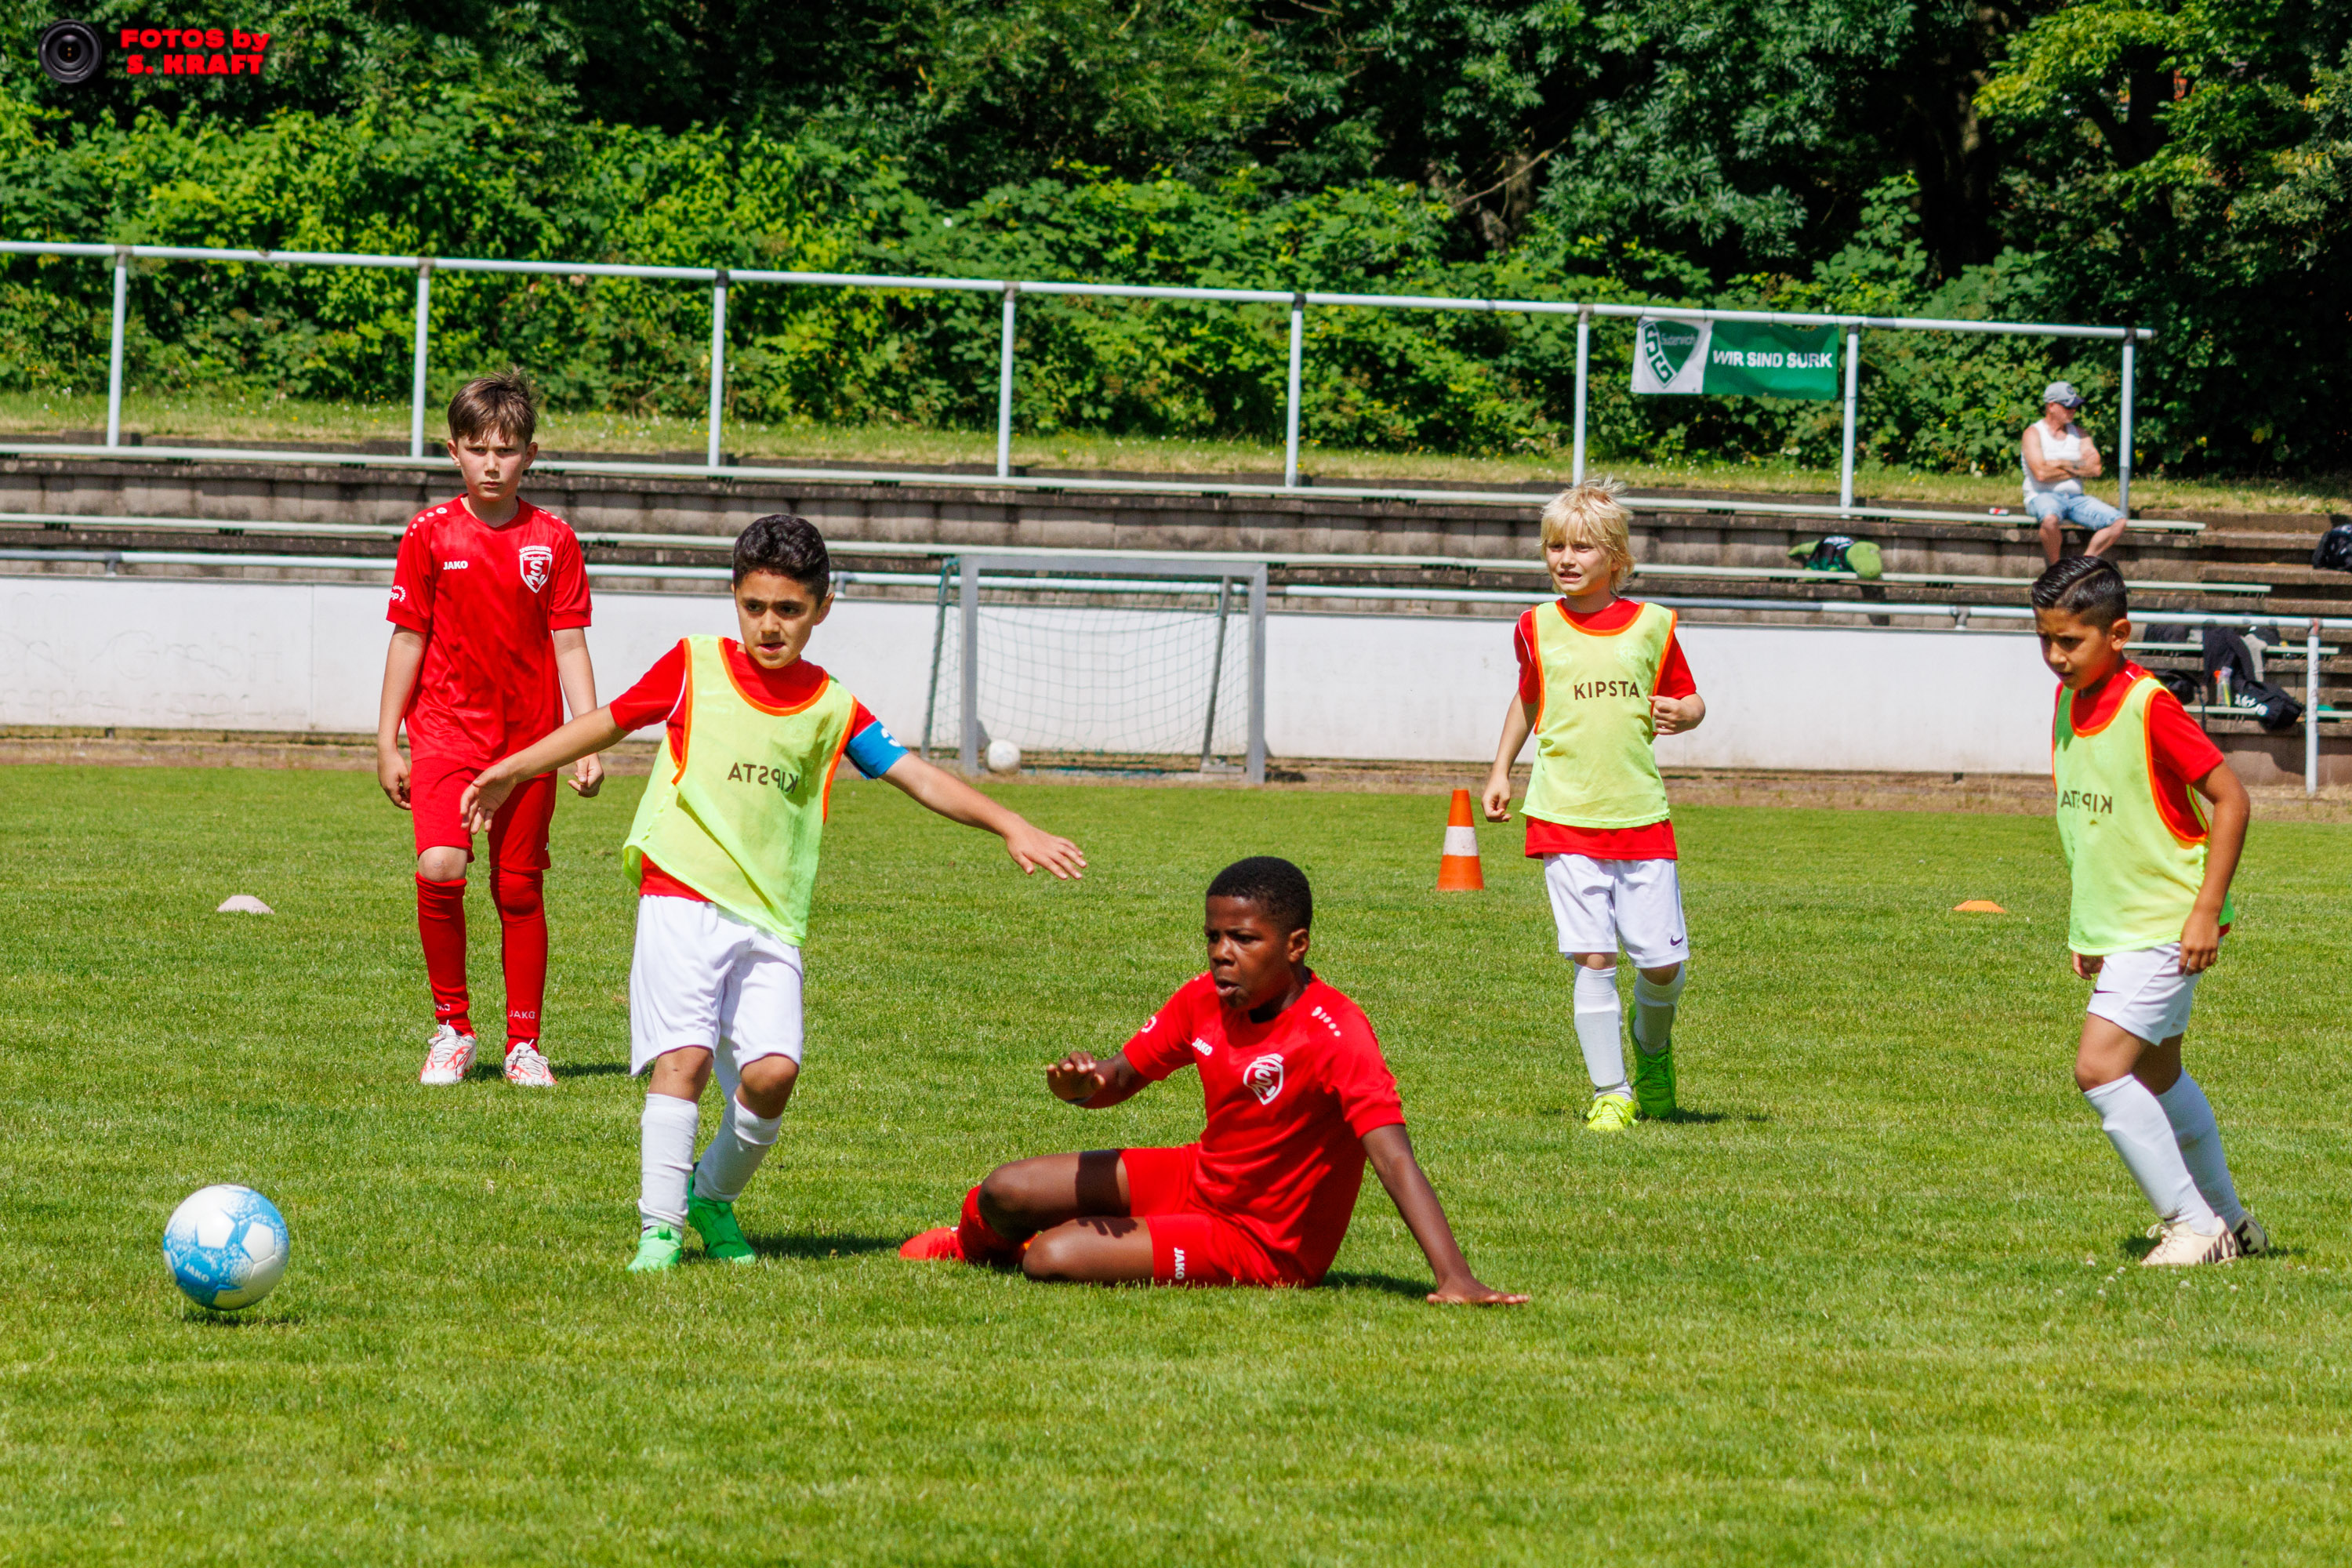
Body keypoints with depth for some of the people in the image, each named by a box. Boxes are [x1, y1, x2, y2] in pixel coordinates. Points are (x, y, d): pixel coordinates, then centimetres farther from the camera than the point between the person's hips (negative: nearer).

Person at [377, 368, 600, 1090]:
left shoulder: (552, 541, 2)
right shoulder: (430, 534, 0)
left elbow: (570, 646, 3)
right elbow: (408, 639, 4)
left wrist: (589, 742, -4)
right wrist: (386, 744, 2)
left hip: (530, 735, 1)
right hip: (446, 727, -1)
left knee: (518, 890, 5)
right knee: (439, 869, -20)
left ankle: (524, 1044, 17)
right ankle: (452, 1028, -3)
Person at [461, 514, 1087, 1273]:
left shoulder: (832, 709, 9)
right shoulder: (693, 667, 5)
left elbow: (920, 777, 7)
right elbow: (609, 722, 16)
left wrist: (1010, 826, -2)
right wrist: (513, 770, 16)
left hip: (770, 920, 2)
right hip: (683, 899, -2)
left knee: (772, 1071, -11)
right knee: (685, 1057, -16)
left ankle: (714, 1196, 15)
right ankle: (660, 1227, -10)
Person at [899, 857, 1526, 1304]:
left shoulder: (1336, 1037, -29)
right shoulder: (1205, 1000, -6)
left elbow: (1395, 1161, -36)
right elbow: (1119, 1079, 5)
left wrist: (1454, 1278, -46)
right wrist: (1080, 1084, -21)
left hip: (1263, 1243, -7)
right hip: (1198, 1178, 7)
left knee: (1053, 1259, -22)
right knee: (1005, 1192, -3)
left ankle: (1023, 1252, 18)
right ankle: (978, 1244, 36)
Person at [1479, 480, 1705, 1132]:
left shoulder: (1652, 626, 4)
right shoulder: (1539, 629, 7)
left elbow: (1690, 699, 13)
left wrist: (1682, 716, -10)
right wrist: (1500, 771, 21)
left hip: (1641, 817, 0)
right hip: (1565, 818, 0)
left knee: (1663, 961, 0)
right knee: (1594, 959, -8)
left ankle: (1652, 1043, 32)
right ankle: (1610, 1092, 1)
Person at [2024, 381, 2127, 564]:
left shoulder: (2078, 432, 15)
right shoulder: (2033, 434, -1)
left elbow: (2096, 469, 3)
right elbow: (2041, 473, -16)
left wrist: (2063, 464, -8)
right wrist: (2079, 470, -4)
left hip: (2075, 499, 6)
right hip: (2043, 497, -6)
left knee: (2117, 522, -15)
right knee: (2051, 519, -41)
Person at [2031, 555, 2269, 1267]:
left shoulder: (2149, 707, -19)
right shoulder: (2068, 703, 5)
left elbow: (2230, 799, -17)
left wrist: (2206, 909, -20)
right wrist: (2086, 924, 18)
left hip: (2164, 926, -9)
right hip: (2111, 927, 9)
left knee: (2100, 1067, -18)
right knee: (2157, 1080, 17)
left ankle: (2194, 1225, -10)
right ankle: (2230, 1222, 32)